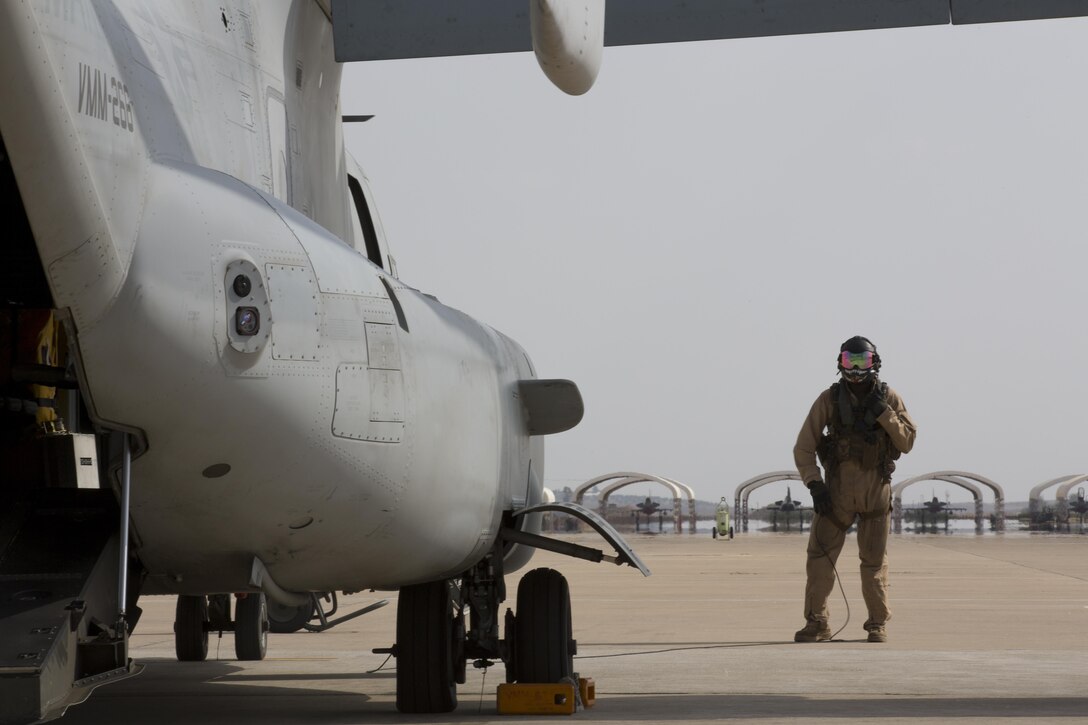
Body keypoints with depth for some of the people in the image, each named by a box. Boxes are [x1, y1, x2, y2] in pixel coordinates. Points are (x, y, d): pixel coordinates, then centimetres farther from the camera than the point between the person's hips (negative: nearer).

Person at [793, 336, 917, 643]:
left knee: (874, 561, 5)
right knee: (819, 556, -7)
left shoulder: (889, 399, 0)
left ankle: (878, 624, 18)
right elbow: (804, 448, -3)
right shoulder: (829, 399, -4)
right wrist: (815, 486, -14)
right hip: (837, 488, 0)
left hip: (876, 491, 0)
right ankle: (816, 623, 0)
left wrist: (882, 412, -17)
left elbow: (907, 442, -6)